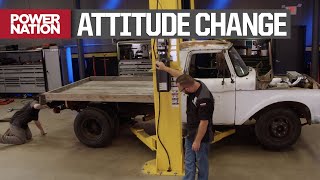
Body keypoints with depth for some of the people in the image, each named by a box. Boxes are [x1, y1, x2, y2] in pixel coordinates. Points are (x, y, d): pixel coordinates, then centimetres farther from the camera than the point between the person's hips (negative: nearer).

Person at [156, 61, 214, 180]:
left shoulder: (204, 99, -31)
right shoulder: (193, 84, -5)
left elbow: (204, 122, -27)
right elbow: (180, 75, 13)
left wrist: (197, 141, -19)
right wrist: (164, 68, 18)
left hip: (201, 136, -9)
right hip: (190, 134, 9)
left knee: (201, 162, 10)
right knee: (189, 162, 16)